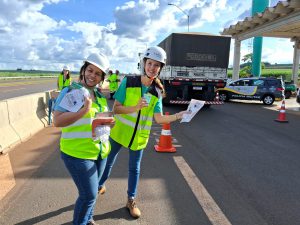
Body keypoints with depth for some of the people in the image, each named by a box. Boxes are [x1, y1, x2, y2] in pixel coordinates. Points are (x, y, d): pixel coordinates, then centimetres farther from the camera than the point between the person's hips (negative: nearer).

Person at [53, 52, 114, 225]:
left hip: (100, 151, 7)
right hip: (78, 153, -6)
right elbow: (57, 121, -20)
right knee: (89, 194, -1)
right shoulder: (70, 92, -11)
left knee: (91, 191, 21)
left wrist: (109, 122, -6)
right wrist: (84, 110, -29)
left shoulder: (100, 95, 8)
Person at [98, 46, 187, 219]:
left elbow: (159, 118, -9)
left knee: (134, 168, 15)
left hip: (139, 136, 1)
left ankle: (131, 201, 35)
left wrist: (178, 116, -24)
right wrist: (136, 108, -31)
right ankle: (100, 186, 47)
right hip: (119, 132, -1)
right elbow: (116, 108, -16)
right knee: (108, 162, 18)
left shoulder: (157, 92, -6)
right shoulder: (128, 81, -13)